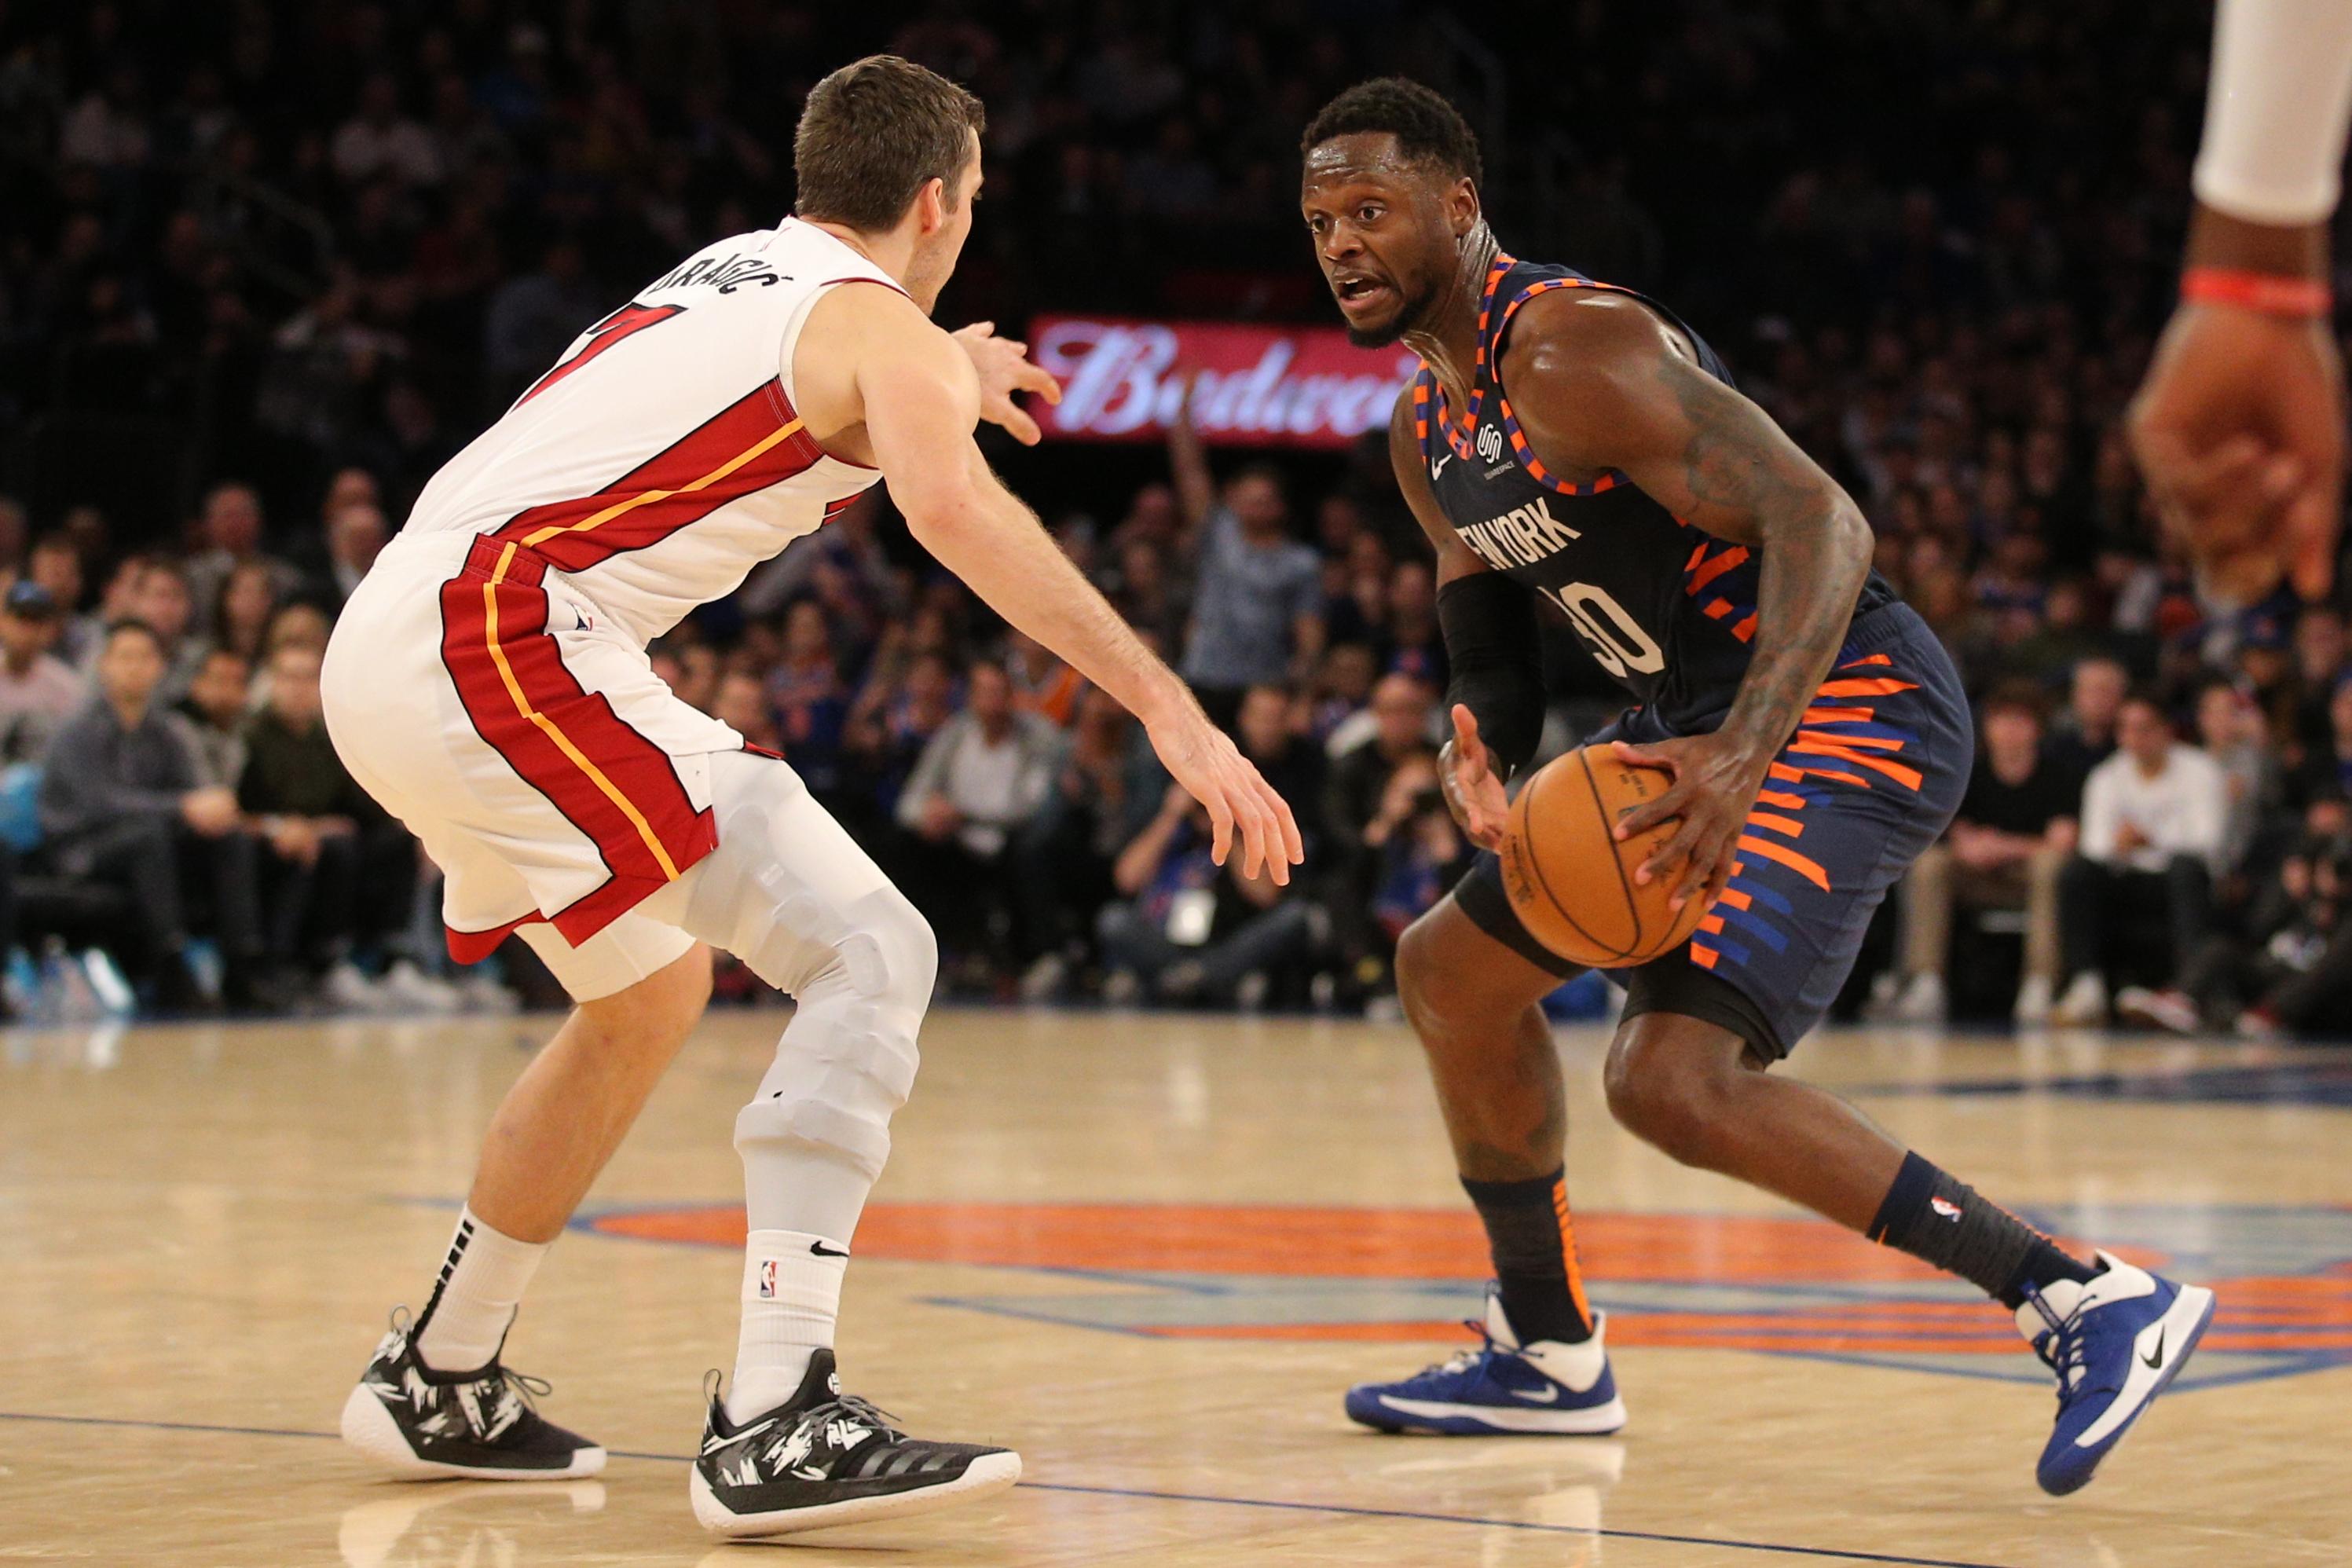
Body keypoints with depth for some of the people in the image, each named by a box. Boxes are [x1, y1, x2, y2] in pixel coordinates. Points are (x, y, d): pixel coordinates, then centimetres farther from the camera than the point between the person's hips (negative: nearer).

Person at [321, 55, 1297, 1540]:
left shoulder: (730, 274, 27)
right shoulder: (878, 322, 1)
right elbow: (952, 506, -22)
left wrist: (936, 393, 48)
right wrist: (1170, 709, -27)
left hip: (384, 652, 10)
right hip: (509, 635, -10)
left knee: (651, 995, 28)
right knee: (871, 956, -13)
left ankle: (439, 1387, 36)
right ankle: (776, 1424, -24)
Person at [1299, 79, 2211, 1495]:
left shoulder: (1572, 351, -19)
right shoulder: (1427, 432, 12)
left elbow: (1821, 522, -26)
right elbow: (1496, 658, 17)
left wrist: (1739, 756, -39)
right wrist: (1479, 756, -8)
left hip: (1845, 702, -11)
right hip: (1697, 717, 11)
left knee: (1675, 1080, -25)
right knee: (1452, 970, 18)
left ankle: (2092, 1302, -22)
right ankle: (1547, 1357, 31)